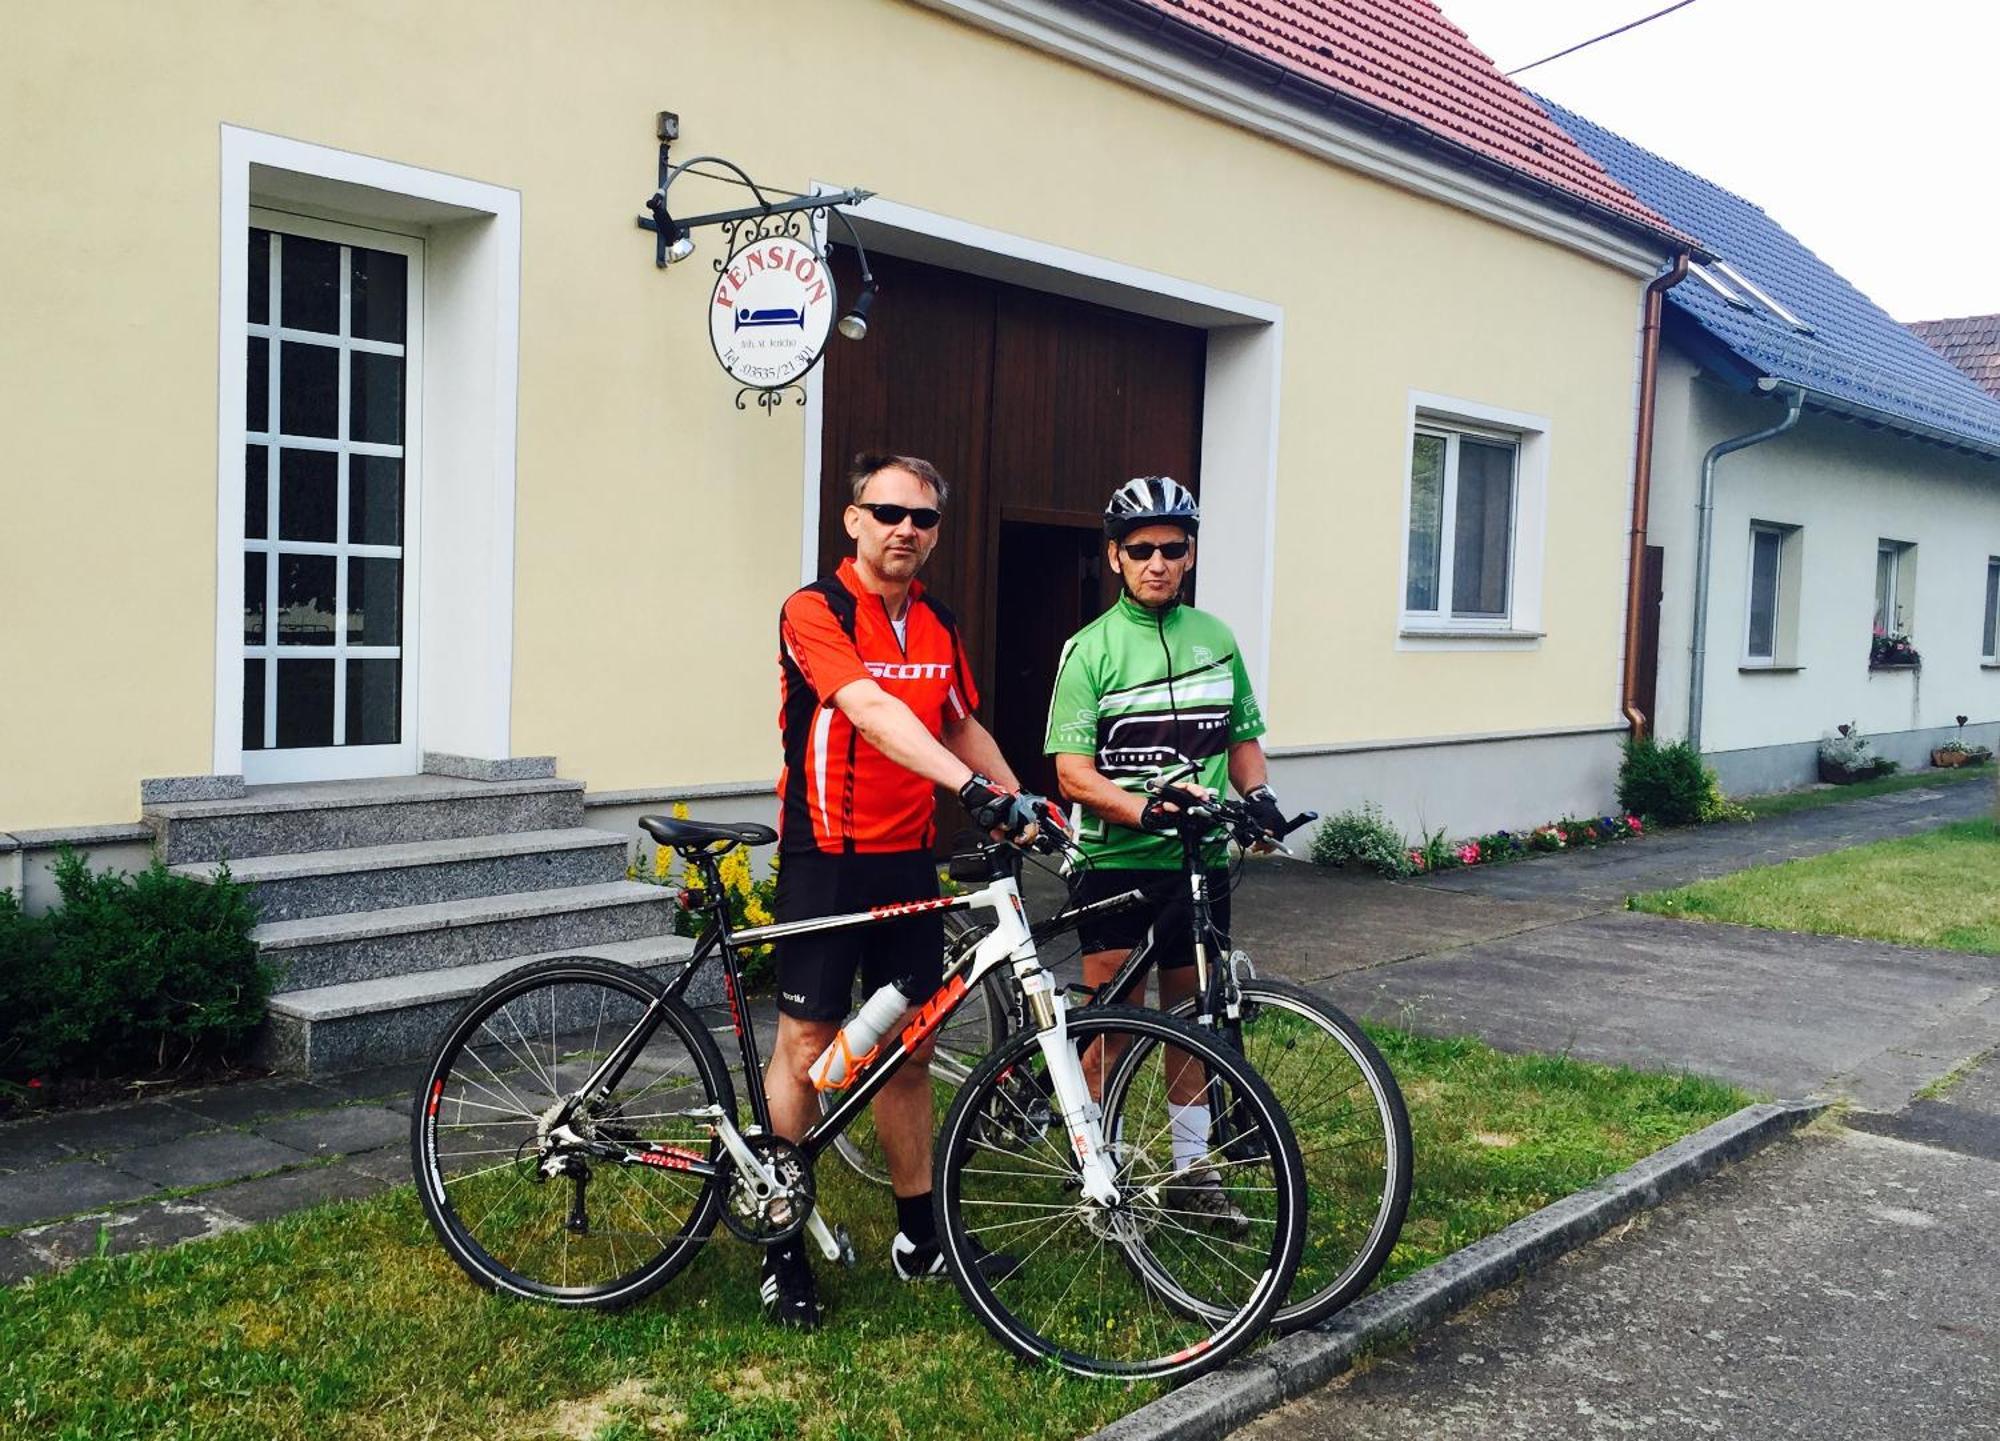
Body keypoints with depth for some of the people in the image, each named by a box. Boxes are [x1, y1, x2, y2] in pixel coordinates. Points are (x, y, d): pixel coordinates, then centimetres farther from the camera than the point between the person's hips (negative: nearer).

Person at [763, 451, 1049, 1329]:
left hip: (909, 864, 6)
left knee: (908, 1050, 12)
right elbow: (871, 710, -27)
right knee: (806, 1047, 1)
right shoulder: (814, 611, -12)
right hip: (826, 862, -6)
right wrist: (972, 786, -38)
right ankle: (782, 1246, 14)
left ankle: (918, 1236, 25)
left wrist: (1022, 803, 6)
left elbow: (963, 726, 21)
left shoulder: (939, 626, 9)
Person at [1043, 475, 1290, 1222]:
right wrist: (1145, 809, -27)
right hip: (1115, 861, -4)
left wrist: (1256, 793, -4)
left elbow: (1242, 737, 16)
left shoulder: (1216, 639, 7)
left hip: (1198, 860, 4)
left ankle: (1193, 1166, 28)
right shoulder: (1091, 649, -6)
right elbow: (1072, 769, -12)